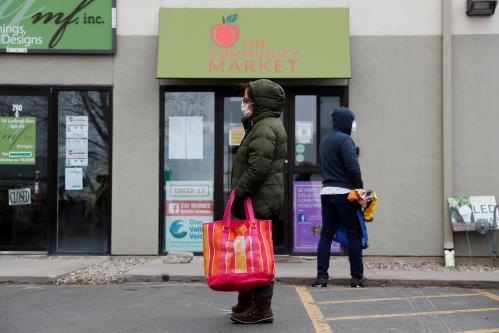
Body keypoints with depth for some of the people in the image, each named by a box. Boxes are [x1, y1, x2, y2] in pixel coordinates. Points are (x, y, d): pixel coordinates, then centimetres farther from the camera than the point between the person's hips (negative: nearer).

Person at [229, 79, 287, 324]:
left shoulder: (265, 128, -13)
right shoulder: (265, 125, 22)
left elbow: (257, 168, -22)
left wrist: (237, 194, -17)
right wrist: (239, 193, 19)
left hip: (259, 203, -11)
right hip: (263, 201, 11)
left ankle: (261, 308, 0)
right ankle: (247, 304, 25)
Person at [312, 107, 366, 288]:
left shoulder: (324, 141, 16)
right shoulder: (345, 139, -10)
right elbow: (353, 168, -17)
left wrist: (330, 181, 14)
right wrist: (360, 189, -9)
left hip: (326, 192, 7)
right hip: (344, 193, -7)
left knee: (326, 234, 7)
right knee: (354, 234, 1)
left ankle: (321, 276, 3)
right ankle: (357, 277, 5)